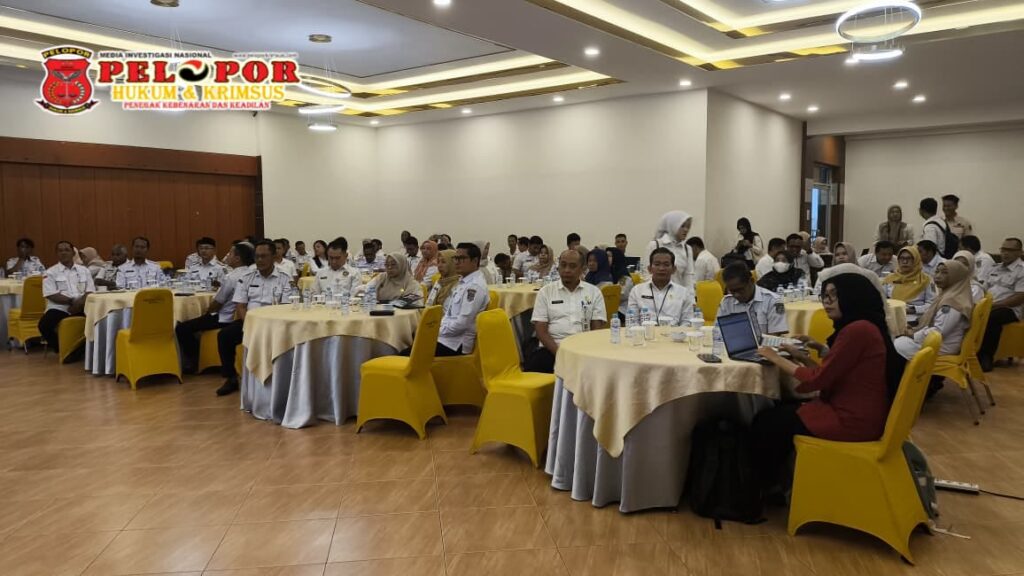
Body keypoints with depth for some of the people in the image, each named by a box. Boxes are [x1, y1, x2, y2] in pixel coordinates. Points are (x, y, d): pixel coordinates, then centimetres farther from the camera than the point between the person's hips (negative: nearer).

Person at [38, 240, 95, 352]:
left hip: (81, 307, 2)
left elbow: (90, 292, 7)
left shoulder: (84, 270, 15)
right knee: (44, 325, -31)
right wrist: (72, 301, -17)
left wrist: (80, 303, -14)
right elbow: (51, 295, -5)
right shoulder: (50, 272, 6)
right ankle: (61, 349, -4)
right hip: (59, 307, -2)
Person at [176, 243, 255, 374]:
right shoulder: (251, 273, 0)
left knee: (181, 328, 0)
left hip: (225, 319, -9)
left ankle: (194, 363, 11)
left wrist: (208, 311, 7)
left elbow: (215, 305, -13)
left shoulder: (231, 277, -23)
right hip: (238, 315, 9)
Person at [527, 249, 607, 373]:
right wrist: (559, 352, -14)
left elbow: (597, 329, 6)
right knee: (533, 363, -32)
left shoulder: (594, 292, 10)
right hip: (551, 349, -1)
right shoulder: (546, 291, 9)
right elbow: (541, 330, 2)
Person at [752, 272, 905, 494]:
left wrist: (776, 358, -7)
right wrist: (802, 357, 5)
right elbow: (829, 375, 13)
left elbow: (817, 380, -17)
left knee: (766, 422, -2)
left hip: (851, 420, -10)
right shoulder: (860, 328, 12)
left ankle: (763, 488, 19)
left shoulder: (857, 330, -21)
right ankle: (772, 483, 22)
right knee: (779, 412, 14)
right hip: (853, 411, 10)